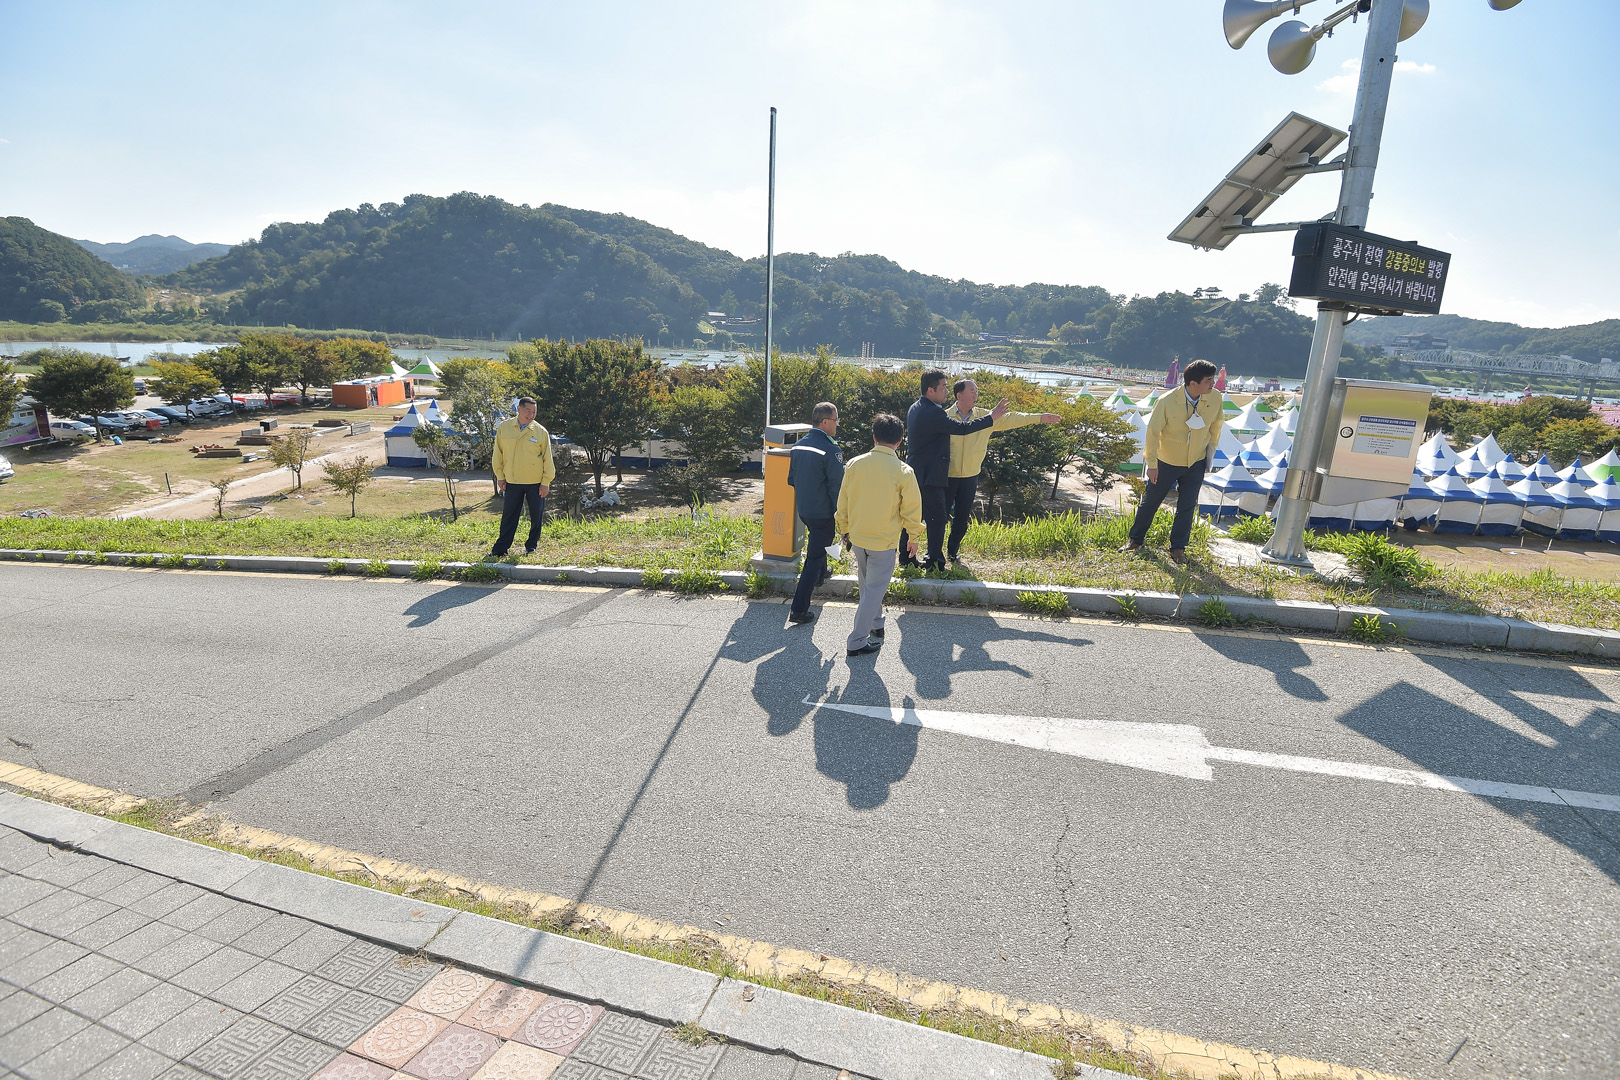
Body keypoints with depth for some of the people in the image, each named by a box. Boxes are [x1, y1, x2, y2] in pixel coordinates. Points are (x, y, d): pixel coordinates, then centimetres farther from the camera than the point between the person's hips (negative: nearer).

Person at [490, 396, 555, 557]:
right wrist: (500, 476, 4)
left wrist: (546, 482, -4)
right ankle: (501, 548, 13)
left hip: (536, 482, -1)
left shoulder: (541, 432, -3)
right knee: (508, 516, 6)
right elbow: (498, 454, 8)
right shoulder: (503, 428, 2)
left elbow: (547, 458, 0)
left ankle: (531, 546, 22)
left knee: (537, 516, 7)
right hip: (512, 482, 1)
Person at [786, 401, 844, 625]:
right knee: (814, 556, -1)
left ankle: (820, 573, 59)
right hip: (823, 512, -8)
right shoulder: (830, 450, -21)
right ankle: (799, 609, -2)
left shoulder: (797, 446, 2)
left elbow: (791, 479, 12)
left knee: (816, 541, 34)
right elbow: (837, 487, -20)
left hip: (803, 509, 8)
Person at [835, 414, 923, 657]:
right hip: (884, 541, -4)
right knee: (875, 589, 6)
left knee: (867, 585, 23)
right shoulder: (903, 471, -15)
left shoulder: (855, 464, -5)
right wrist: (913, 538, 7)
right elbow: (911, 509, -8)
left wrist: (845, 530, 18)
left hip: (857, 537, 5)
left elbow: (843, 502, 4)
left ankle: (875, 625, 42)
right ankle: (857, 641, 9)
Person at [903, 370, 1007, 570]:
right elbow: (961, 428, -19)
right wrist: (991, 417, -12)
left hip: (915, 473, 10)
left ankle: (907, 557, 19)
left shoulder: (916, 408, 12)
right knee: (937, 517, -3)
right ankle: (935, 561, 1)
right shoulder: (932, 413, -20)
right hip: (929, 476, -10)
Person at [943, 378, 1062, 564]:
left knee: (962, 518, 12)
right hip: (947, 476, -4)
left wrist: (1040, 417, -1)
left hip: (970, 477, 4)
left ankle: (952, 551, 28)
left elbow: (1010, 419, 4)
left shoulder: (984, 416, 3)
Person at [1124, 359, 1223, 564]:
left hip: (1196, 464, 3)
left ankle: (1178, 548, 19)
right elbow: (1153, 431, -15)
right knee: (1151, 501, 11)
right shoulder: (1167, 402, -24)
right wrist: (1151, 463, -13)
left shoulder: (1215, 398, -12)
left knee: (1187, 507, 6)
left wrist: (1211, 446, 11)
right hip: (1167, 462, -3)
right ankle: (1135, 539, 28)